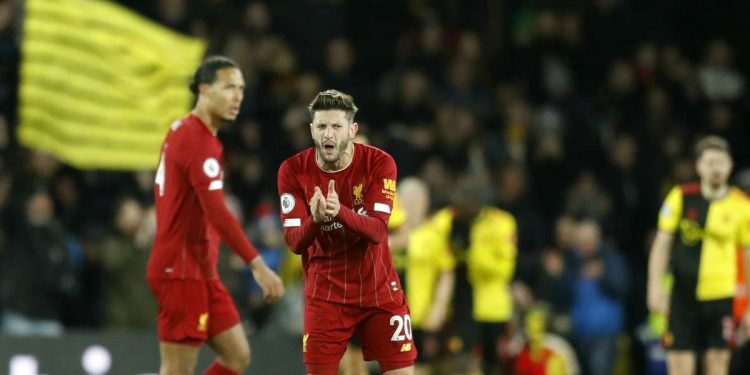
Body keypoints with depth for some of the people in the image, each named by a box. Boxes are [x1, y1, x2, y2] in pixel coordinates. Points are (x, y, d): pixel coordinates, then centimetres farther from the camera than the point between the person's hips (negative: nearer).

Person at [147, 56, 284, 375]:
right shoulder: (198, 140, -17)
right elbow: (217, 214, -26)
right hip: (182, 271, -10)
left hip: (199, 270, 10)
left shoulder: (183, 131, 13)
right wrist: (257, 265, -29)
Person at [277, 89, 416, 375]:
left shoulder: (379, 163, -12)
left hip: (378, 290, 0)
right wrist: (315, 219, -37)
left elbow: (378, 231, -23)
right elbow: (294, 242, -15)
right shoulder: (293, 171, -10)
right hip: (324, 294, 0)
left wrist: (340, 212, -43)